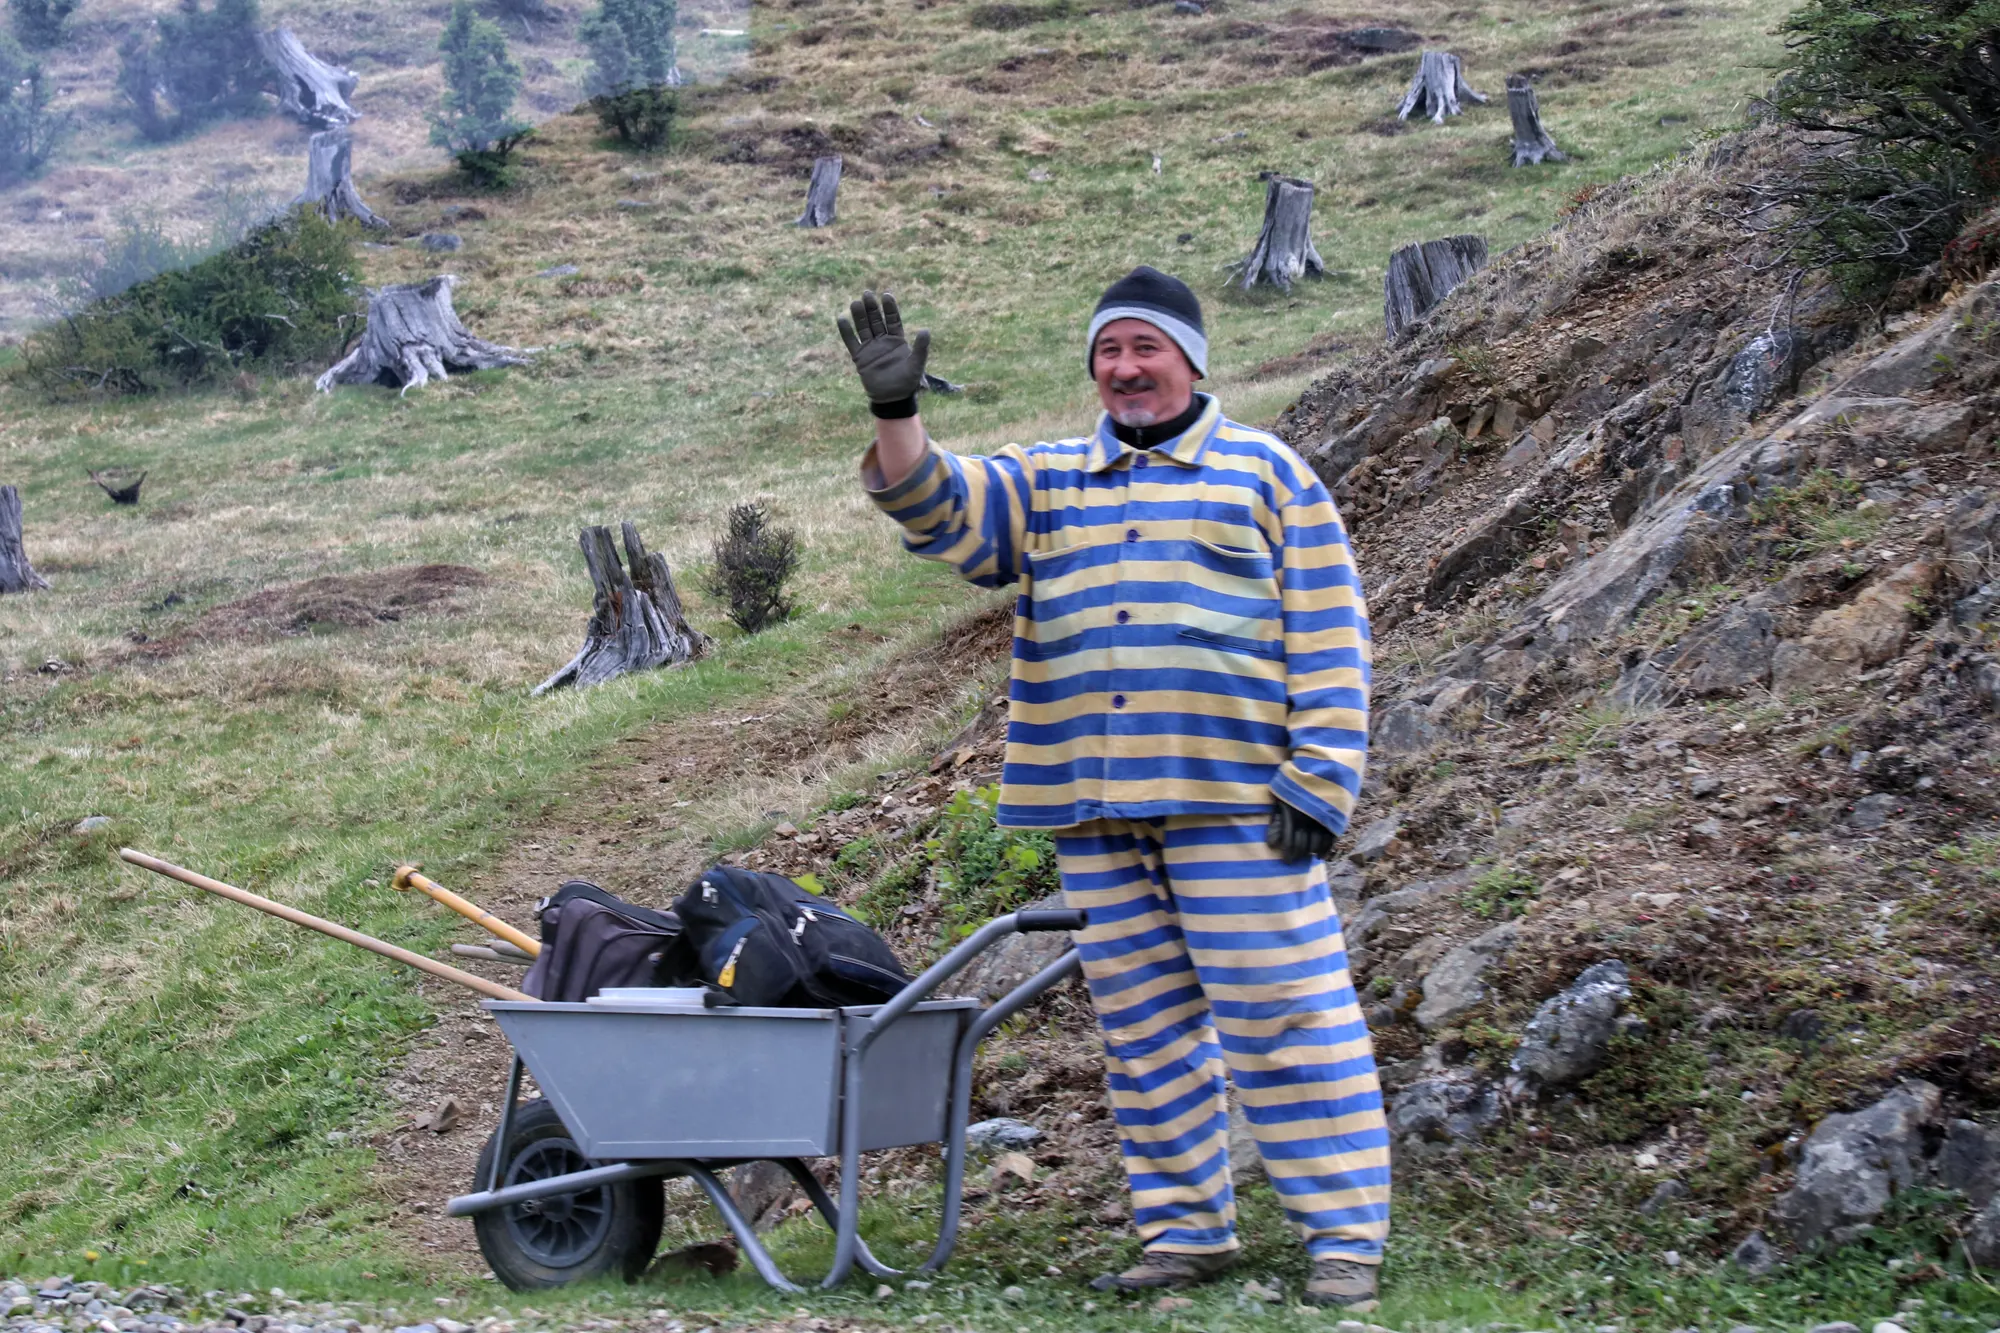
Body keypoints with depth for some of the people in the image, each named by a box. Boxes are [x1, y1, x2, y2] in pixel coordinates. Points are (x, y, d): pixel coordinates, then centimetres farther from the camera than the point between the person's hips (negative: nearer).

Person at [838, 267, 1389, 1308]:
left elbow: (1328, 640, 1)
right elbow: (940, 510, 0)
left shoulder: (1266, 474, 5)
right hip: (1091, 811, 4)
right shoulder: (1042, 482, 16)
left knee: (1282, 1015, -5)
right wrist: (895, 414, -18)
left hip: (1236, 803, -4)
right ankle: (1185, 1231, 18)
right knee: (1142, 1027, 9)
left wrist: (1317, 783, -7)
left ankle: (1344, 1234, 0)